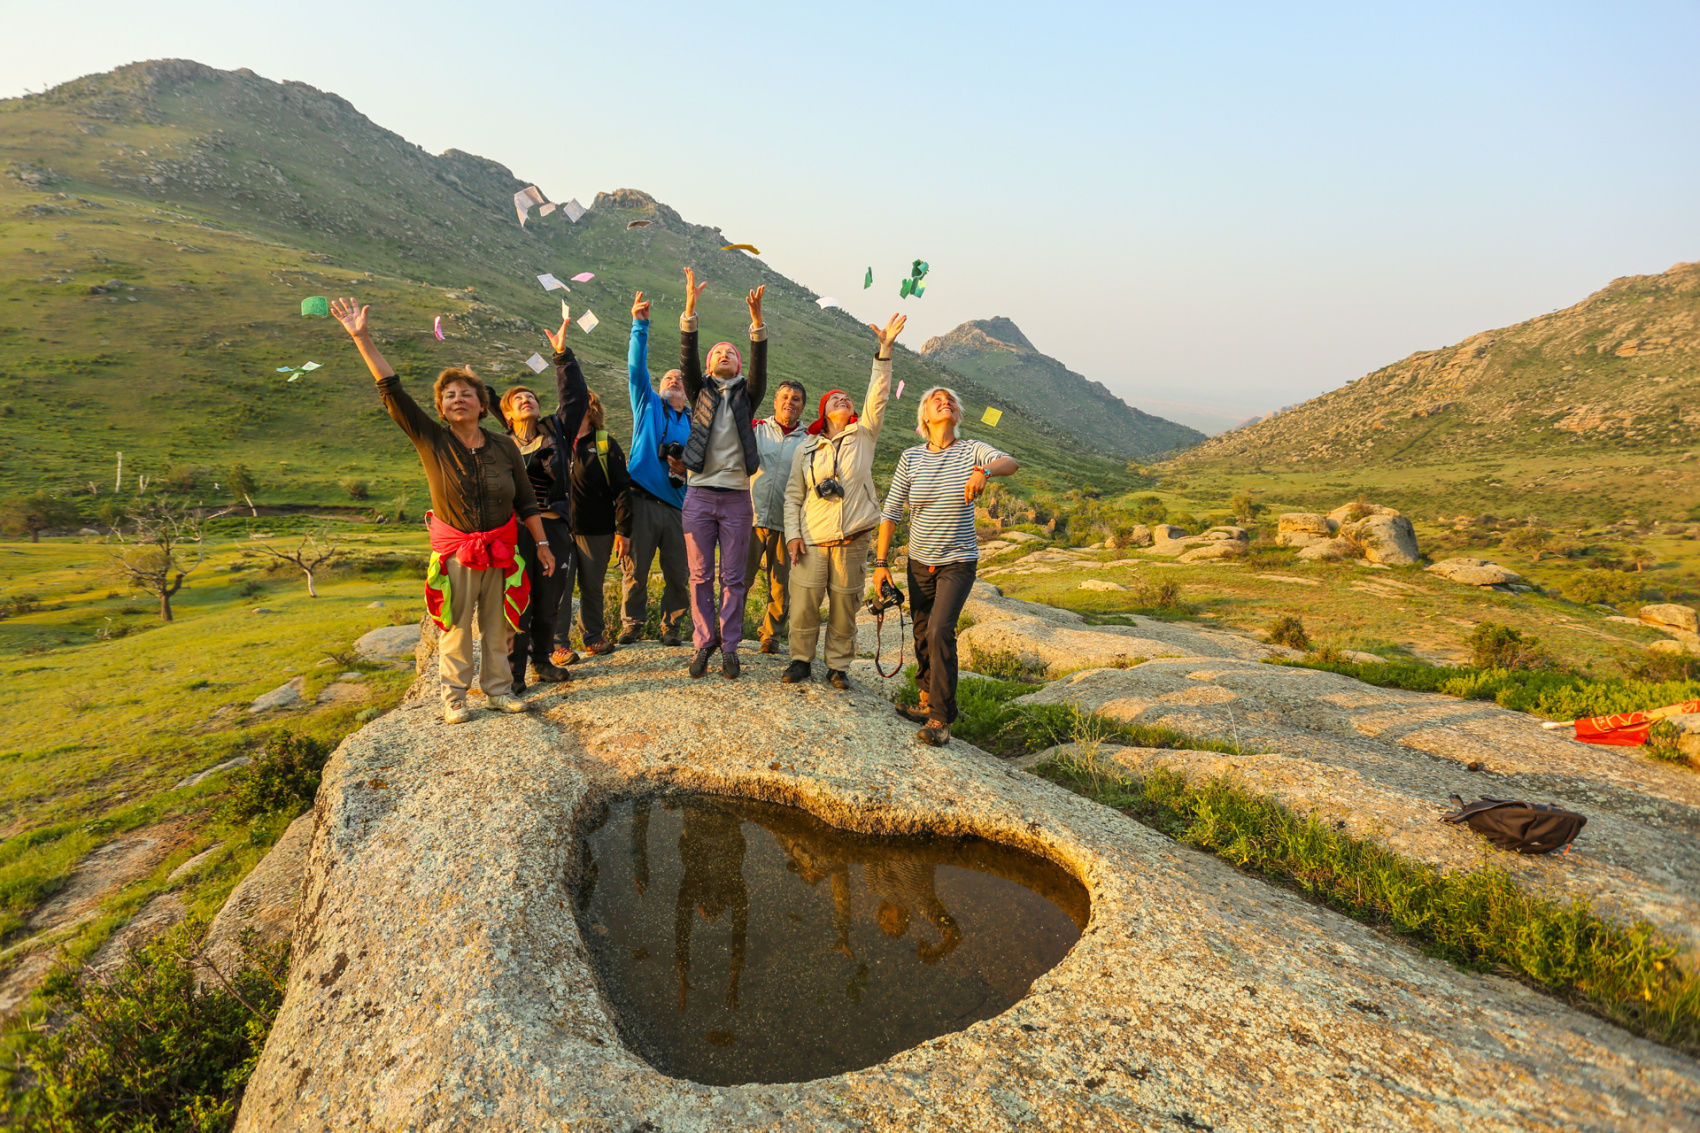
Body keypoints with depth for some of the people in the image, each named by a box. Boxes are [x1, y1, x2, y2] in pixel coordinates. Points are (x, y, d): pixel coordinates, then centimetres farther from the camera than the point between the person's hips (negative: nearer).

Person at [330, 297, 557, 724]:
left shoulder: (504, 445, 1)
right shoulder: (431, 440, -4)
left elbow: (526, 500, 4)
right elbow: (391, 390, -10)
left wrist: (542, 544, 4)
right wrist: (363, 338, -15)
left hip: (501, 551, 2)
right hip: (454, 551, -1)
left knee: (497, 624, 10)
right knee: (456, 627, 4)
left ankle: (498, 689, 23)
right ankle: (454, 696, 17)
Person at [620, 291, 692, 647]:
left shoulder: (693, 424, 18)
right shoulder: (647, 405, 13)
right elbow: (637, 368, 0)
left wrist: (685, 470, -3)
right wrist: (640, 326, -10)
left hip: (676, 504, 2)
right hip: (642, 499, -2)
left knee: (678, 571, 1)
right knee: (635, 568, -1)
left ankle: (671, 625, 17)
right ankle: (632, 623, 14)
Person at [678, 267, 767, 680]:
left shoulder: (746, 394, 11)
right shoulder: (700, 391, 10)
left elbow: (759, 366, -6)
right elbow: (687, 356, -4)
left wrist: (757, 320, -20)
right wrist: (690, 308, -17)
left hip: (736, 497, 0)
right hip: (699, 495, 0)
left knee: (734, 577, 4)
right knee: (701, 576, 4)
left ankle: (730, 646, 13)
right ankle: (704, 642, 15)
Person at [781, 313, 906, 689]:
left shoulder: (863, 436, 9)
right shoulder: (806, 449, 12)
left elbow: (878, 397, -2)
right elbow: (793, 496, 11)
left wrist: (884, 351, -9)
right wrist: (792, 534, 1)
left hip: (852, 539, 0)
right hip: (811, 540, 1)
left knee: (844, 607, 5)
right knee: (803, 604, -2)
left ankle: (838, 665, 19)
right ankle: (801, 660, 18)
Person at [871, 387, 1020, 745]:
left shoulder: (971, 450, -6)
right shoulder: (911, 457, 0)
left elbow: (1010, 463, -26)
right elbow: (891, 512, 0)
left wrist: (983, 471, -47)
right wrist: (880, 562, -4)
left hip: (958, 561, -3)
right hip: (920, 561, 3)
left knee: (940, 630, -18)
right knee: (922, 634, 13)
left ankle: (941, 720, -10)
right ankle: (928, 701, 34)